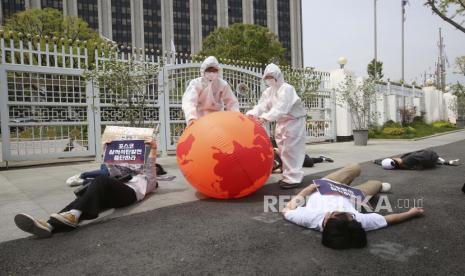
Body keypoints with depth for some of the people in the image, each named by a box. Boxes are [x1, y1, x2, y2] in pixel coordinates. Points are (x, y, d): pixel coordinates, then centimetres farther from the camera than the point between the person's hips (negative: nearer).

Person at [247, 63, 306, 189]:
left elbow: (281, 108, -34)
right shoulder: (268, 91, 5)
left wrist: (266, 117, -46)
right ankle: (288, 176, 24)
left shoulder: (287, 89, -19)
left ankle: (294, 178, -3)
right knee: (283, 150, 13)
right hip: (282, 122, 8)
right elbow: (261, 105, -7)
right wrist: (251, 114, -27)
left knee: (291, 150, -10)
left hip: (294, 121, -8)